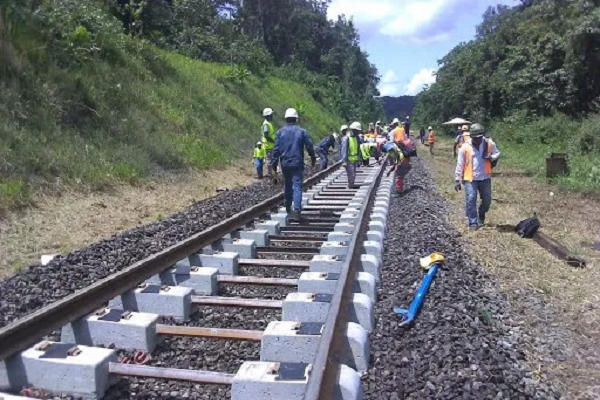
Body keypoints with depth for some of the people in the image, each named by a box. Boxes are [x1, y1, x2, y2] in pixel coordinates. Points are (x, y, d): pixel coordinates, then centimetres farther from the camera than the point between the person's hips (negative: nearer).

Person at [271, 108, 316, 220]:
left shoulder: (280, 132, 1)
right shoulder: (302, 132, -1)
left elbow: (276, 149, -1)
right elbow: (309, 147, 2)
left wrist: (274, 163, 5)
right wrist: (313, 159, 16)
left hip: (285, 164, 2)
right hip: (297, 164, -2)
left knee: (287, 185, 18)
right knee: (297, 186, -5)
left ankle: (288, 208, 30)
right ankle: (296, 210, -17)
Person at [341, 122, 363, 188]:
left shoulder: (356, 138, 11)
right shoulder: (346, 138, -12)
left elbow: (358, 150, 17)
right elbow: (344, 151, -14)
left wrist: (359, 160, 16)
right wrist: (344, 161, -18)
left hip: (355, 161, 7)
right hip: (349, 161, -7)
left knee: (353, 176, 12)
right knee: (351, 176, -10)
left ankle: (351, 187, 22)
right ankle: (350, 188, -3)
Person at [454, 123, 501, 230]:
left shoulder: (489, 144, -3)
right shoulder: (465, 147, -8)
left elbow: (497, 153, 12)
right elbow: (460, 164, -4)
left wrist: (491, 157, -13)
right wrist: (457, 179, -4)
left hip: (485, 178, 3)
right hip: (470, 179, -2)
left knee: (487, 200, 11)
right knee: (471, 200, -8)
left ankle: (481, 214, 40)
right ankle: (473, 223, 3)